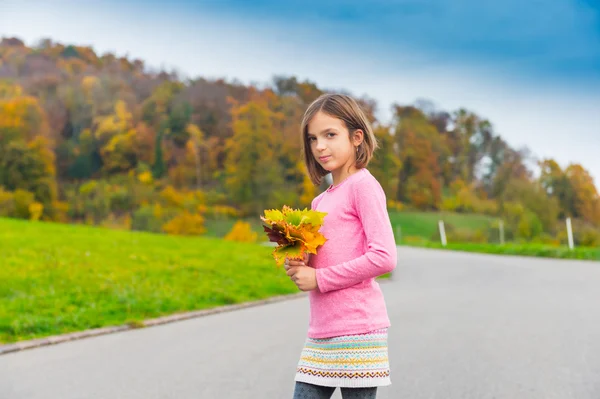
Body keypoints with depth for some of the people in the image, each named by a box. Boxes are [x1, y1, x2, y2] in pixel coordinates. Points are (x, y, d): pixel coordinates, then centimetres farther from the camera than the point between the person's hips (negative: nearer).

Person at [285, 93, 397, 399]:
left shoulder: (363, 185, -7)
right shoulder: (320, 201, 15)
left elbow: (384, 257, -17)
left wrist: (319, 279, -13)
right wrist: (297, 266, 0)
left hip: (357, 330, -7)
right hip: (320, 332, 7)